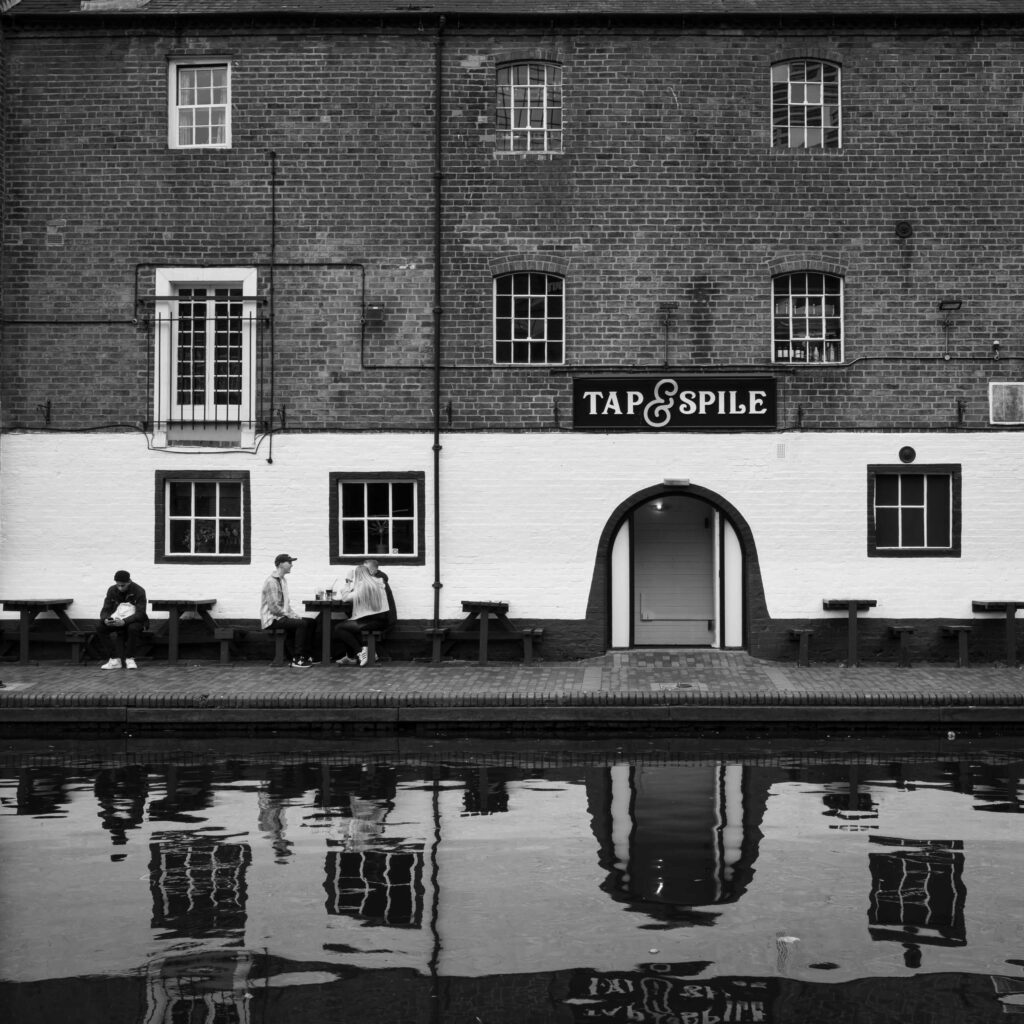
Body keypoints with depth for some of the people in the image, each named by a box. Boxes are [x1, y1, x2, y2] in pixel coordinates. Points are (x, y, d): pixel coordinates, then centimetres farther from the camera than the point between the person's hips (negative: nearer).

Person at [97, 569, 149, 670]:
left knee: (133, 628, -39)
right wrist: (105, 620, -26)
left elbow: (140, 613, -19)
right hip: (116, 620, 4)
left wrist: (124, 621, -36)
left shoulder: (139, 591, -13)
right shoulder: (112, 590, 0)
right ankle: (115, 659, -20)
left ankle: (129, 659, -20)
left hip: (133, 621, -4)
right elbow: (105, 610, 0)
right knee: (100, 628, -24)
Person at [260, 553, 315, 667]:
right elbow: (274, 607, -22)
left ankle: (305, 656, 3)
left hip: (282, 616, 10)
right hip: (272, 618, -10)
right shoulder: (271, 581, -17)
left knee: (310, 622, 1)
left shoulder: (283, 580, 15)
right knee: (301, 623, -23)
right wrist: (289, 615, -15)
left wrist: (294, 614, 5)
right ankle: (297, 660, -18)